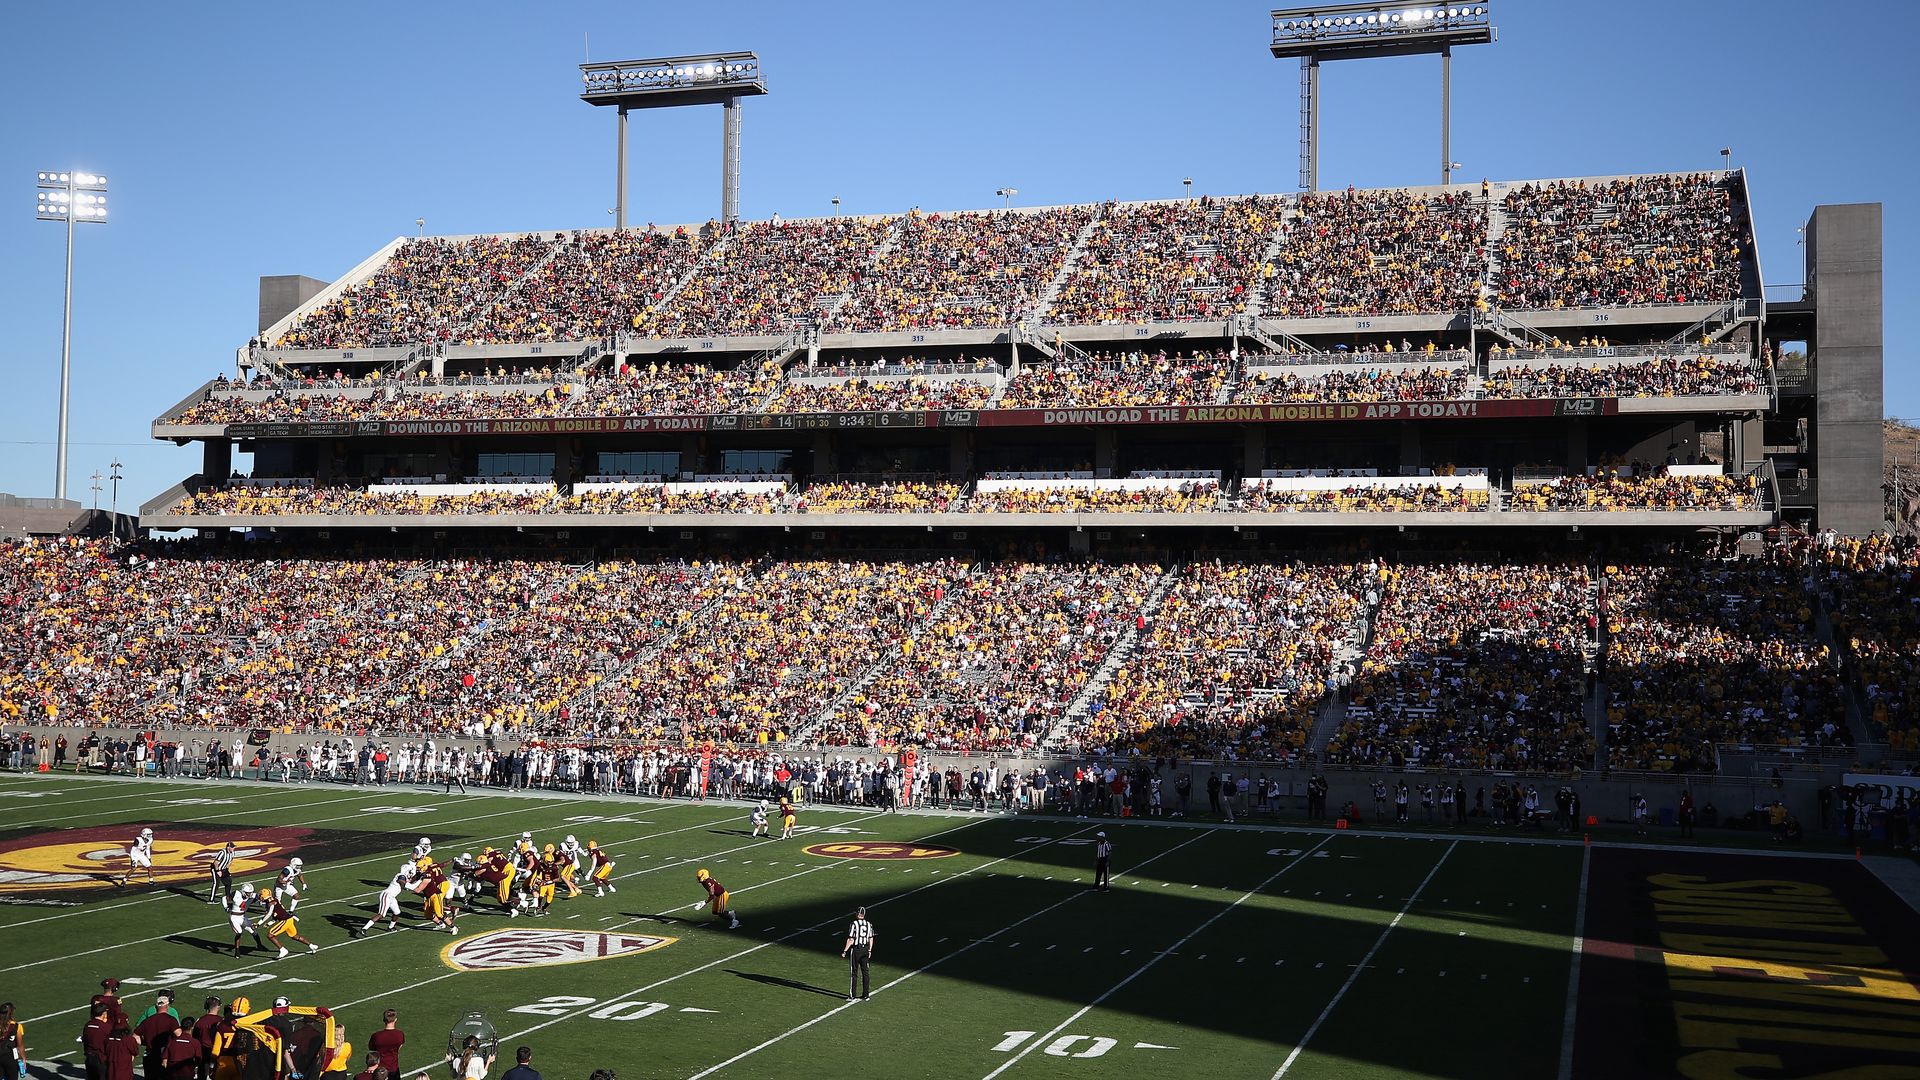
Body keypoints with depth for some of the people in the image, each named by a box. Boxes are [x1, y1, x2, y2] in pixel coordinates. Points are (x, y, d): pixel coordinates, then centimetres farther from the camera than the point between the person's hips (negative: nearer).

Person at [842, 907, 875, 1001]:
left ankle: (852, 995, 5)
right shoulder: (869, 924, 4)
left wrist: (844, 951, -9)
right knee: (865, 972, 11)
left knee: (854, 973, 2)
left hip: (855, 949, -5)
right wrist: (869, 951, 22)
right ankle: (866, 994, 15)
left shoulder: (854, 924, -13)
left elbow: (851, 940, -15)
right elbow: (871, 939, 10)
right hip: (865, 949, 5)